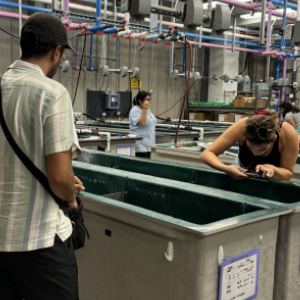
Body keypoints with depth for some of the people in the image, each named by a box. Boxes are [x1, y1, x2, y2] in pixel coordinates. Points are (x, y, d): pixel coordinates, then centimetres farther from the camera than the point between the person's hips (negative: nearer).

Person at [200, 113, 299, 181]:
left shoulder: (287, 133, -34)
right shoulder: (242, 127, -34)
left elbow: (288, 174, -21)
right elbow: (206, 154, -31)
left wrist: (272, 169, -43)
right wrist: (226, 168, -50)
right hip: (242, 171, 0)